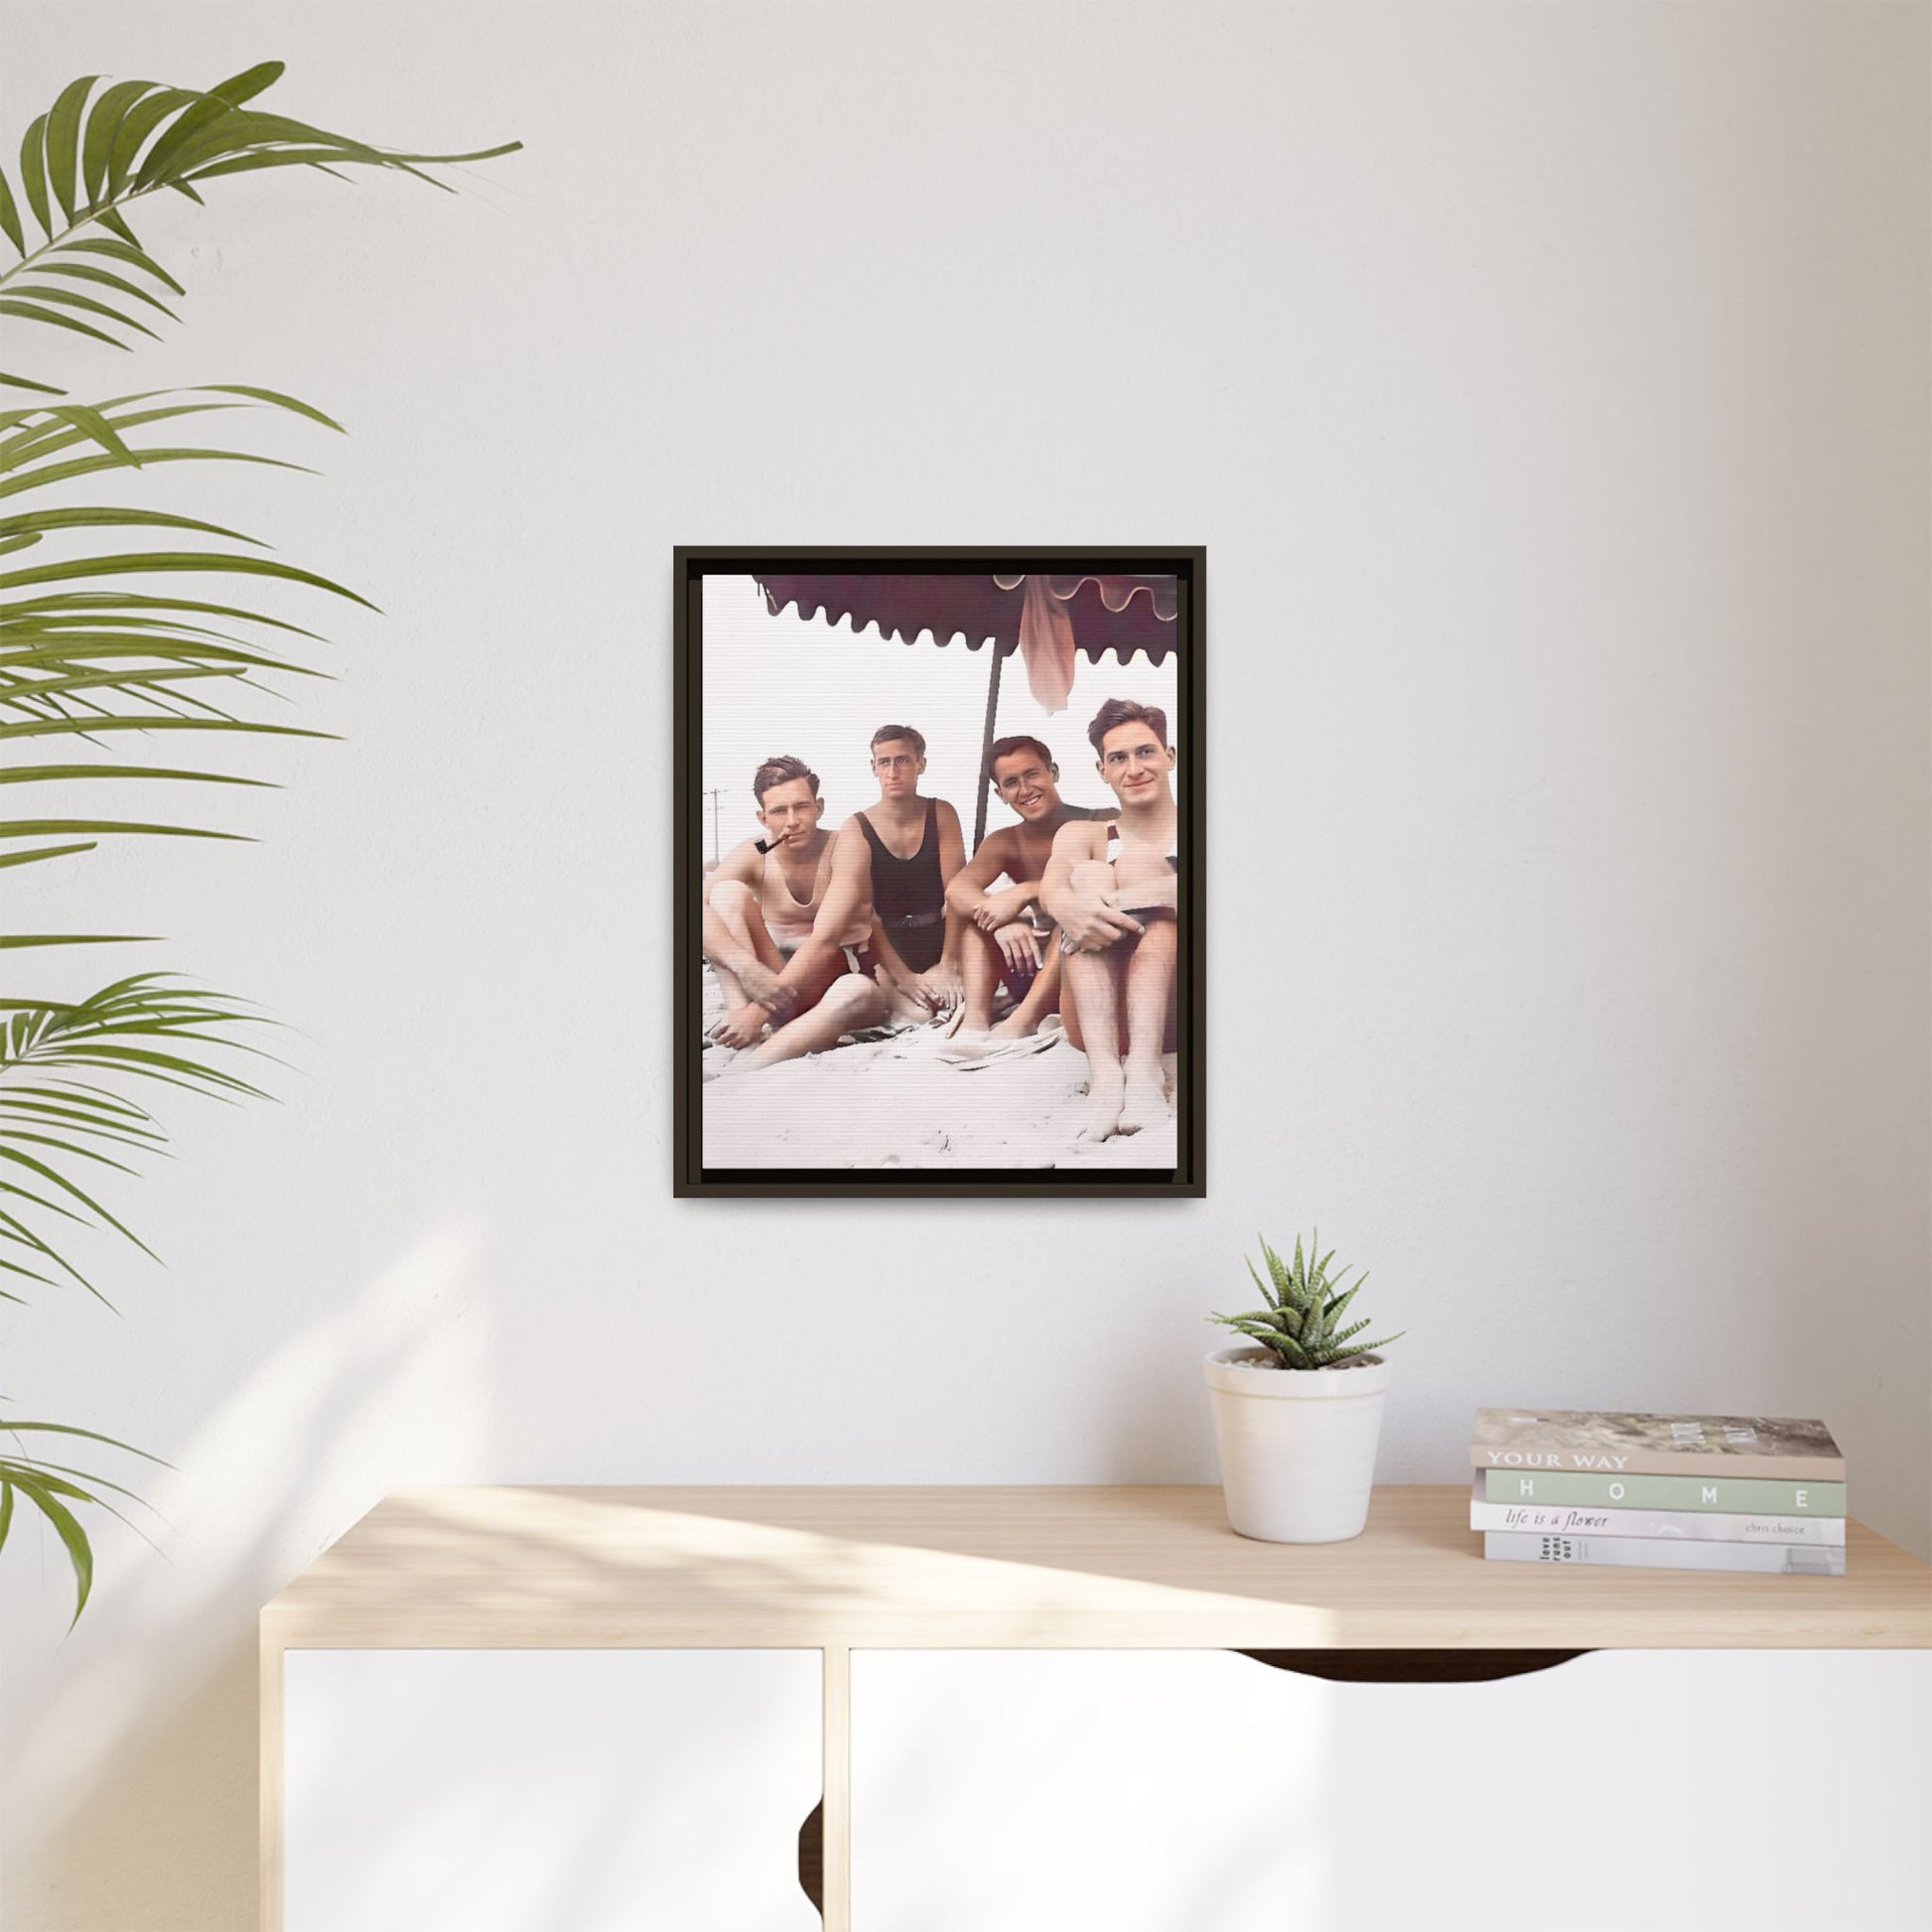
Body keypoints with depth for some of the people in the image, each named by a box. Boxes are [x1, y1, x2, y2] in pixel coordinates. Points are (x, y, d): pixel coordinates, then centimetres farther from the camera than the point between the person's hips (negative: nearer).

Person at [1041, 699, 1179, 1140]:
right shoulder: (1083, 835, 15)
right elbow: (1052, 884, -9)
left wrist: (1113, 904, -28)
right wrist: (1067, 905, -34)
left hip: (1168, 1014, -1)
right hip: (1099, 1021, 1)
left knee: (1142, 863, -17)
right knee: (1090, 874, -17)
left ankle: (1143, 1069, -39)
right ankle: (1104, 1072, -38)